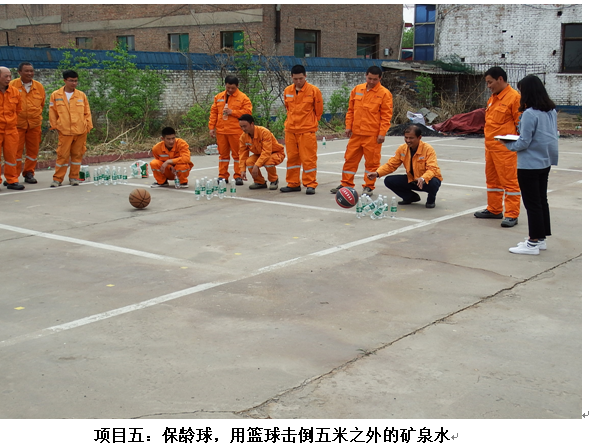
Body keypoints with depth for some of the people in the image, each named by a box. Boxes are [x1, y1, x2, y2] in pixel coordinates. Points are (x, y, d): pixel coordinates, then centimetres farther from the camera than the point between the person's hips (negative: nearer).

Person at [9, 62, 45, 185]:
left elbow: (42, 103, 19)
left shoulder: (39, 86, 5)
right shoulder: (12, 85, -5)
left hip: (34, 124, 3)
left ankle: (29, 173, 21)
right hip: (17, 123, -3)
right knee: (16, 150, -1)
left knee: (33, 150, 8)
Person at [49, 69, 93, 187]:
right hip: (64, 131, -2)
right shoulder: (55, 95, 4)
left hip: (80, 131, 2)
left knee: (77, 154, 7)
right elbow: (52, 112, 8)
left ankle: (74, 177, 19)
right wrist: (54, 126, 5)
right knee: (62, 154, -2)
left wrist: (88, 126, 5)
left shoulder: (81, 95, 7)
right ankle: (57, 179, 6)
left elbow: (87, 112, 11)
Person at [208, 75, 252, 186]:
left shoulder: (243, 97, 1)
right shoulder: (219, 97, 14)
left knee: (237, 154, -1)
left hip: (236, 131, -4)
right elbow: (213, 112, 14)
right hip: (221, 131, 4)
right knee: (223, 154, 9)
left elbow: (247, 112, -7)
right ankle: (222, 176, 15)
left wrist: (233, 112, -13)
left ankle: (238, 176, 5)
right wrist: (212, 127, 7)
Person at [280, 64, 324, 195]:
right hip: (290, 130, 5)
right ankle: (293, 184, 19)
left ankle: (310, 184, 5)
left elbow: (319, 110, 2)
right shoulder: (287, 91, 6)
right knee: (292, 158, 10)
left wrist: (310, 123, 8)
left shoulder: (314, 90, -7)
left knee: (308, 158, -3)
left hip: (307, 130, -5)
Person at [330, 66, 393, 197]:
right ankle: (346, 184, 20)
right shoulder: (357, 89, 8)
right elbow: (351, 110, 14)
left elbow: (386, 115, -6)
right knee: (350, 158, 9)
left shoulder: (384, 93, -5)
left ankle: (369, 187, 13)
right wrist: (348, 126, 6)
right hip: (356, 132, 4)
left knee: (372, 161, 2)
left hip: (373, 135, -4)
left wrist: (382, 133, -12)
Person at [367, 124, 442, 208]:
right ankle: (411, 197, 12)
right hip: (411, 180, 5)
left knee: (433, 183, -41)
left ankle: (431, 200, -1)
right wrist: (377, 173, -20)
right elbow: (391, 165, -3)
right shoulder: (402, 149, -5)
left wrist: (423, 179, -51)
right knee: (389, 181, -12)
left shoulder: (428, 149, -20)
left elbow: (432, 169, -30)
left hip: (427, 179, -5)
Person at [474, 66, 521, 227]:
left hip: (505, 149, -9)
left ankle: (512, 215, -1)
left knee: (509, 181, -4)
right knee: (492, 179, 16)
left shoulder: (514, 97, -11)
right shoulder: (493, 98, 16)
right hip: (490, 147, 9)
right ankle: (494, 209, 28)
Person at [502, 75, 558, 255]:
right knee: (542, 201, 16)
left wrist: (508, 143, -1)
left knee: (532, 204, -1)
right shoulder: (551, 111, 6)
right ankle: (541, 238, 26)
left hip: (529, 165, -9)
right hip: (545, 163, 9)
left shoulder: (529, 114, -20)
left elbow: (524, 142, -19)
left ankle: (533, 243, 6)